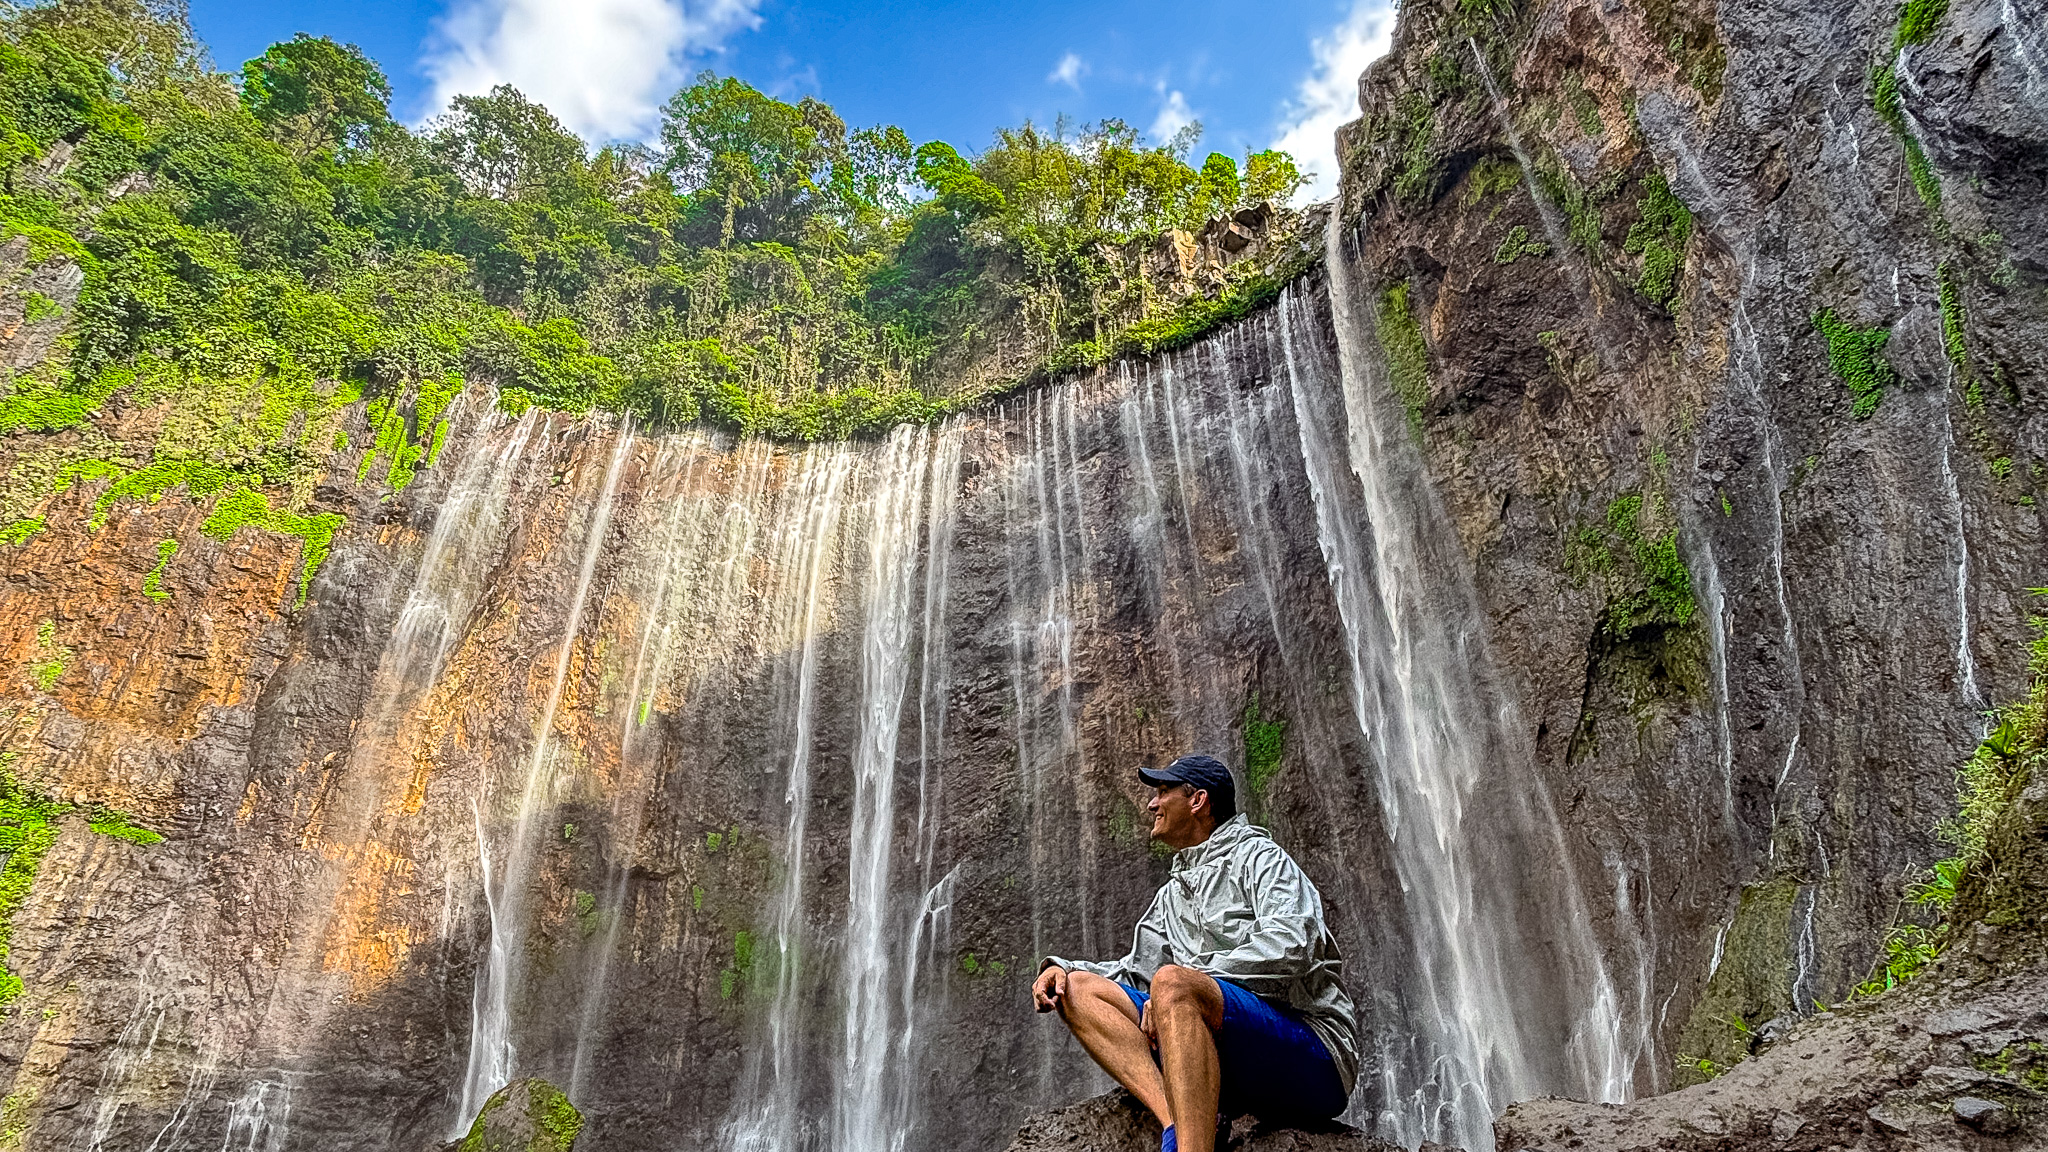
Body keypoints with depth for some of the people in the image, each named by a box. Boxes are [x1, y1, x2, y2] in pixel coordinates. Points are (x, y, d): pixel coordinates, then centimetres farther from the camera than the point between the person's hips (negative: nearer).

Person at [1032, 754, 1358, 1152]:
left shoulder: (1258, 856, 3)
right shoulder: (1172, 895, 26)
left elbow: (1291, 946, -15)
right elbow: (1138, 968, 24)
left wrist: (1183, 984, -16)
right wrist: (1062, 967, 5)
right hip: (1227, 1069, 7)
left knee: (1171, 981, -33)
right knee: (1079, 987, -6)